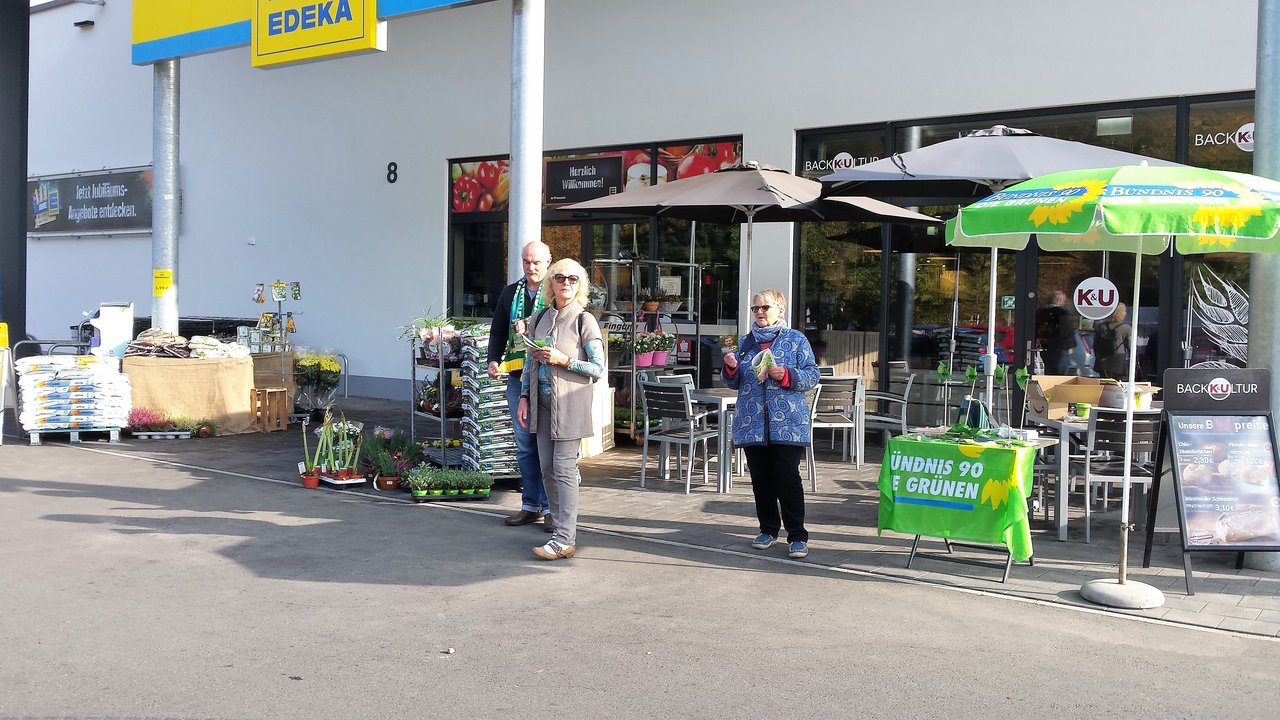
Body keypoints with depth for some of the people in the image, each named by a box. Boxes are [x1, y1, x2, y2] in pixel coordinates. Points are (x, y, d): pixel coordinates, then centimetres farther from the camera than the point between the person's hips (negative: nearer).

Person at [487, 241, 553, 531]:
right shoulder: (510, 293, 14)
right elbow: (498, 333, 18)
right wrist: (494, 360, 3)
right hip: (517, 378, 5)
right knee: (524, 446, 10)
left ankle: (550, 508, 6)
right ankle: (530, 505, 19)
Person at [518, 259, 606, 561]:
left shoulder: (584, 321, -4)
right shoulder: (539, 319, 12)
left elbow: (599, 368, -7)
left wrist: (563, 360, -16)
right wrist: (524, 397, 9)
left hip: (569, 403, -6)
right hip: (542, 402, 6)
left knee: (564, 468, -8)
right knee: (547, 468, 8)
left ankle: (565, 540, -7)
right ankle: (562, 526, 19)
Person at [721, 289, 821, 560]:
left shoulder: (795, 340, 2)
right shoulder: (746, 342, 14)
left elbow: (812, 375, -2)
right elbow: (735, 382, 18)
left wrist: (786, 375, -18)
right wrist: (730, 368, -4)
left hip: (787, 423, -4)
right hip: (752, 423, 4)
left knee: (788, 479, -8)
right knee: (760, 480, 9)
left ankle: (797, 536, -1)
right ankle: (768, 529, 23)